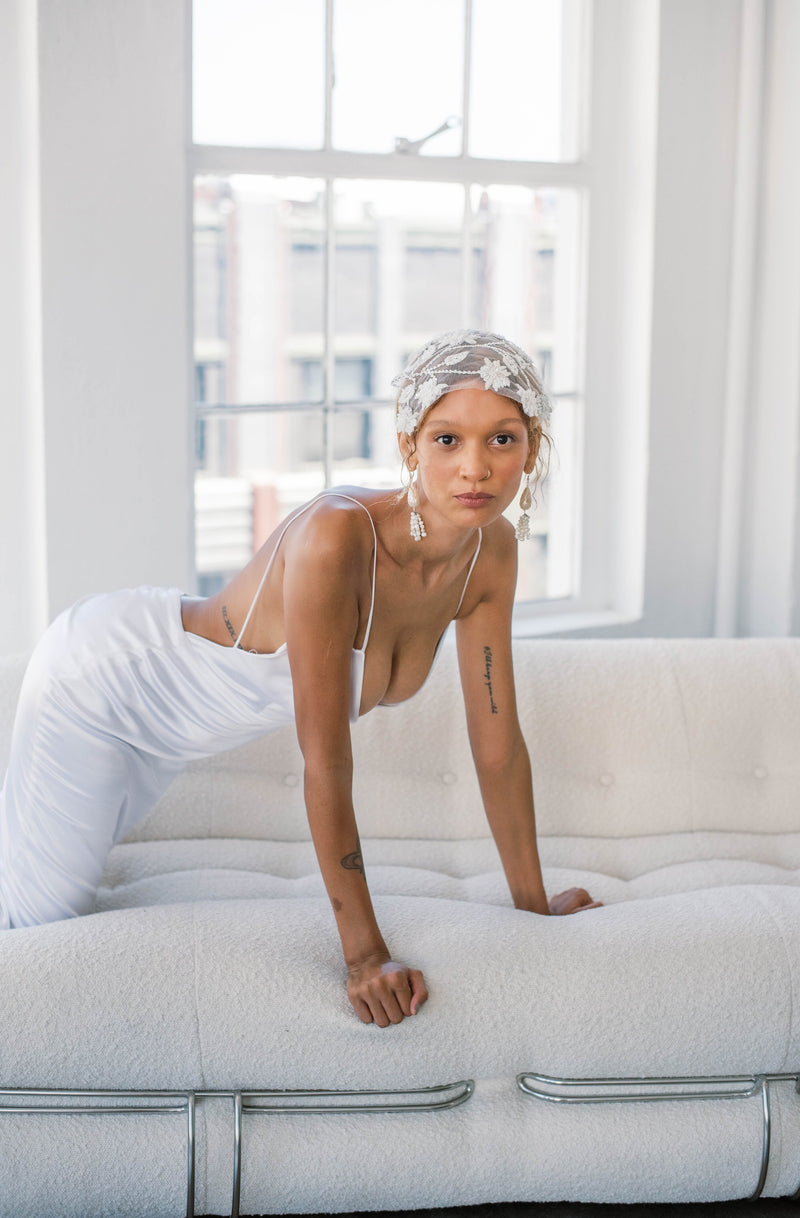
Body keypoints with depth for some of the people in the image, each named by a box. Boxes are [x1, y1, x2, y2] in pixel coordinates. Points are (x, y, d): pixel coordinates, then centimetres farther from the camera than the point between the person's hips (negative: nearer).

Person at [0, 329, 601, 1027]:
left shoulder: (492, 550, -18)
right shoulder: (337, 536, -40)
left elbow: (498, 742, -9)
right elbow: (326, 766, -36)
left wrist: (535, 904, -3)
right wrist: (365, 955, -31)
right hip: (95, 677, -7)